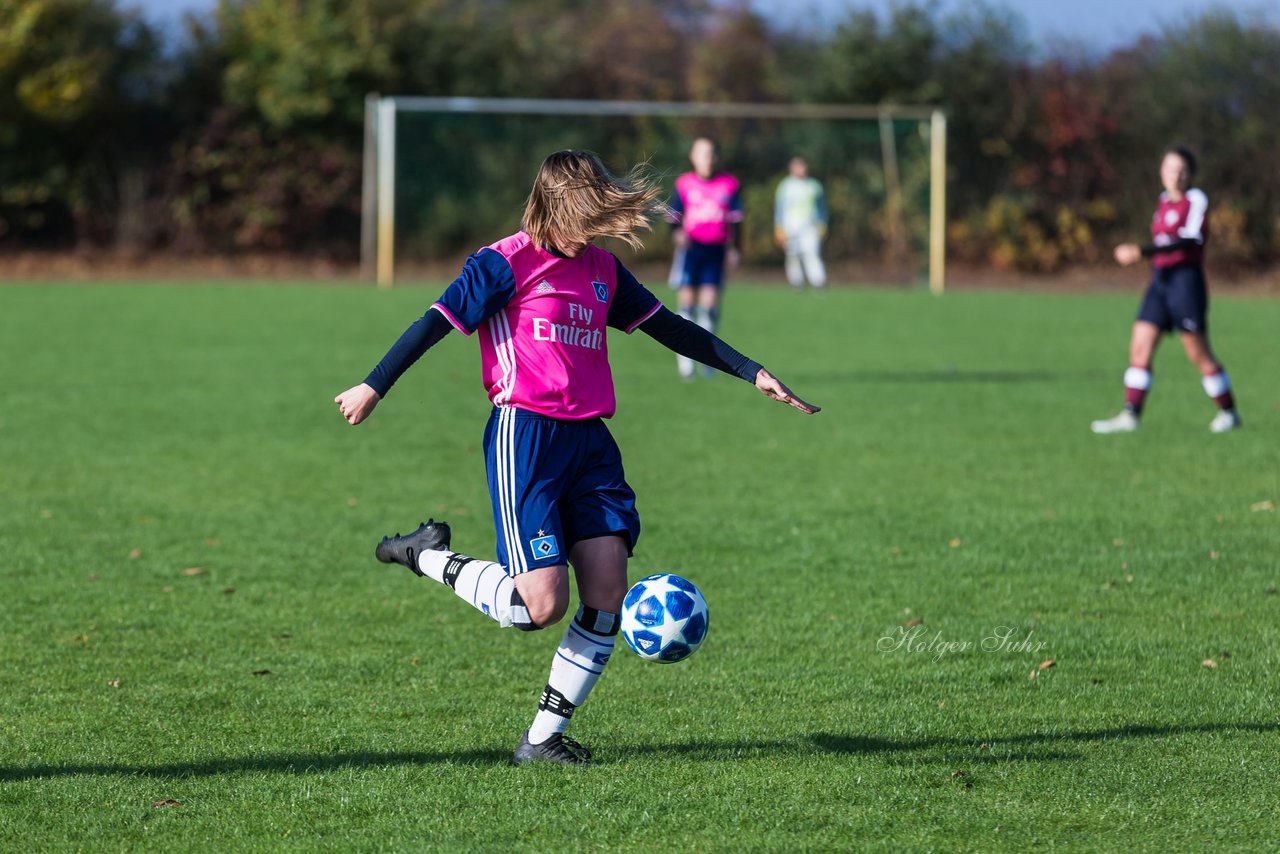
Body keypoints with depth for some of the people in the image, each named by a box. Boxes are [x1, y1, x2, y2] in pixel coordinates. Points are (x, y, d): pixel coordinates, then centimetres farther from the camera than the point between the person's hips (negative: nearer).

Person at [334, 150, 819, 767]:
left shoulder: (602, 269, 16)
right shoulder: (505, 265, -4)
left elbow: (669, 328, 22)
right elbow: (437, 322, -7)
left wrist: (752, 373, 20)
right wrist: (374, 387, -13)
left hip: (589, 440, 7)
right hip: (524, 438, -7)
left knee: (607, 592, -7)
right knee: (541, 605, -16)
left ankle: (544, 738, 2)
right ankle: (428, 556, 9)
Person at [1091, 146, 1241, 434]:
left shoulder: (1197, 200, -8)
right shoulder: (1164, 200, 14)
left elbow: (1190, 240, -22)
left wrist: (1142, 252, -29)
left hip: (1186, 280, -7)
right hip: (1160, 281, 7)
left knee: (1200, 354, -2)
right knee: (1140, 348, -2)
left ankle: (1229, 413, 12)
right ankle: (1130, 415, -3)